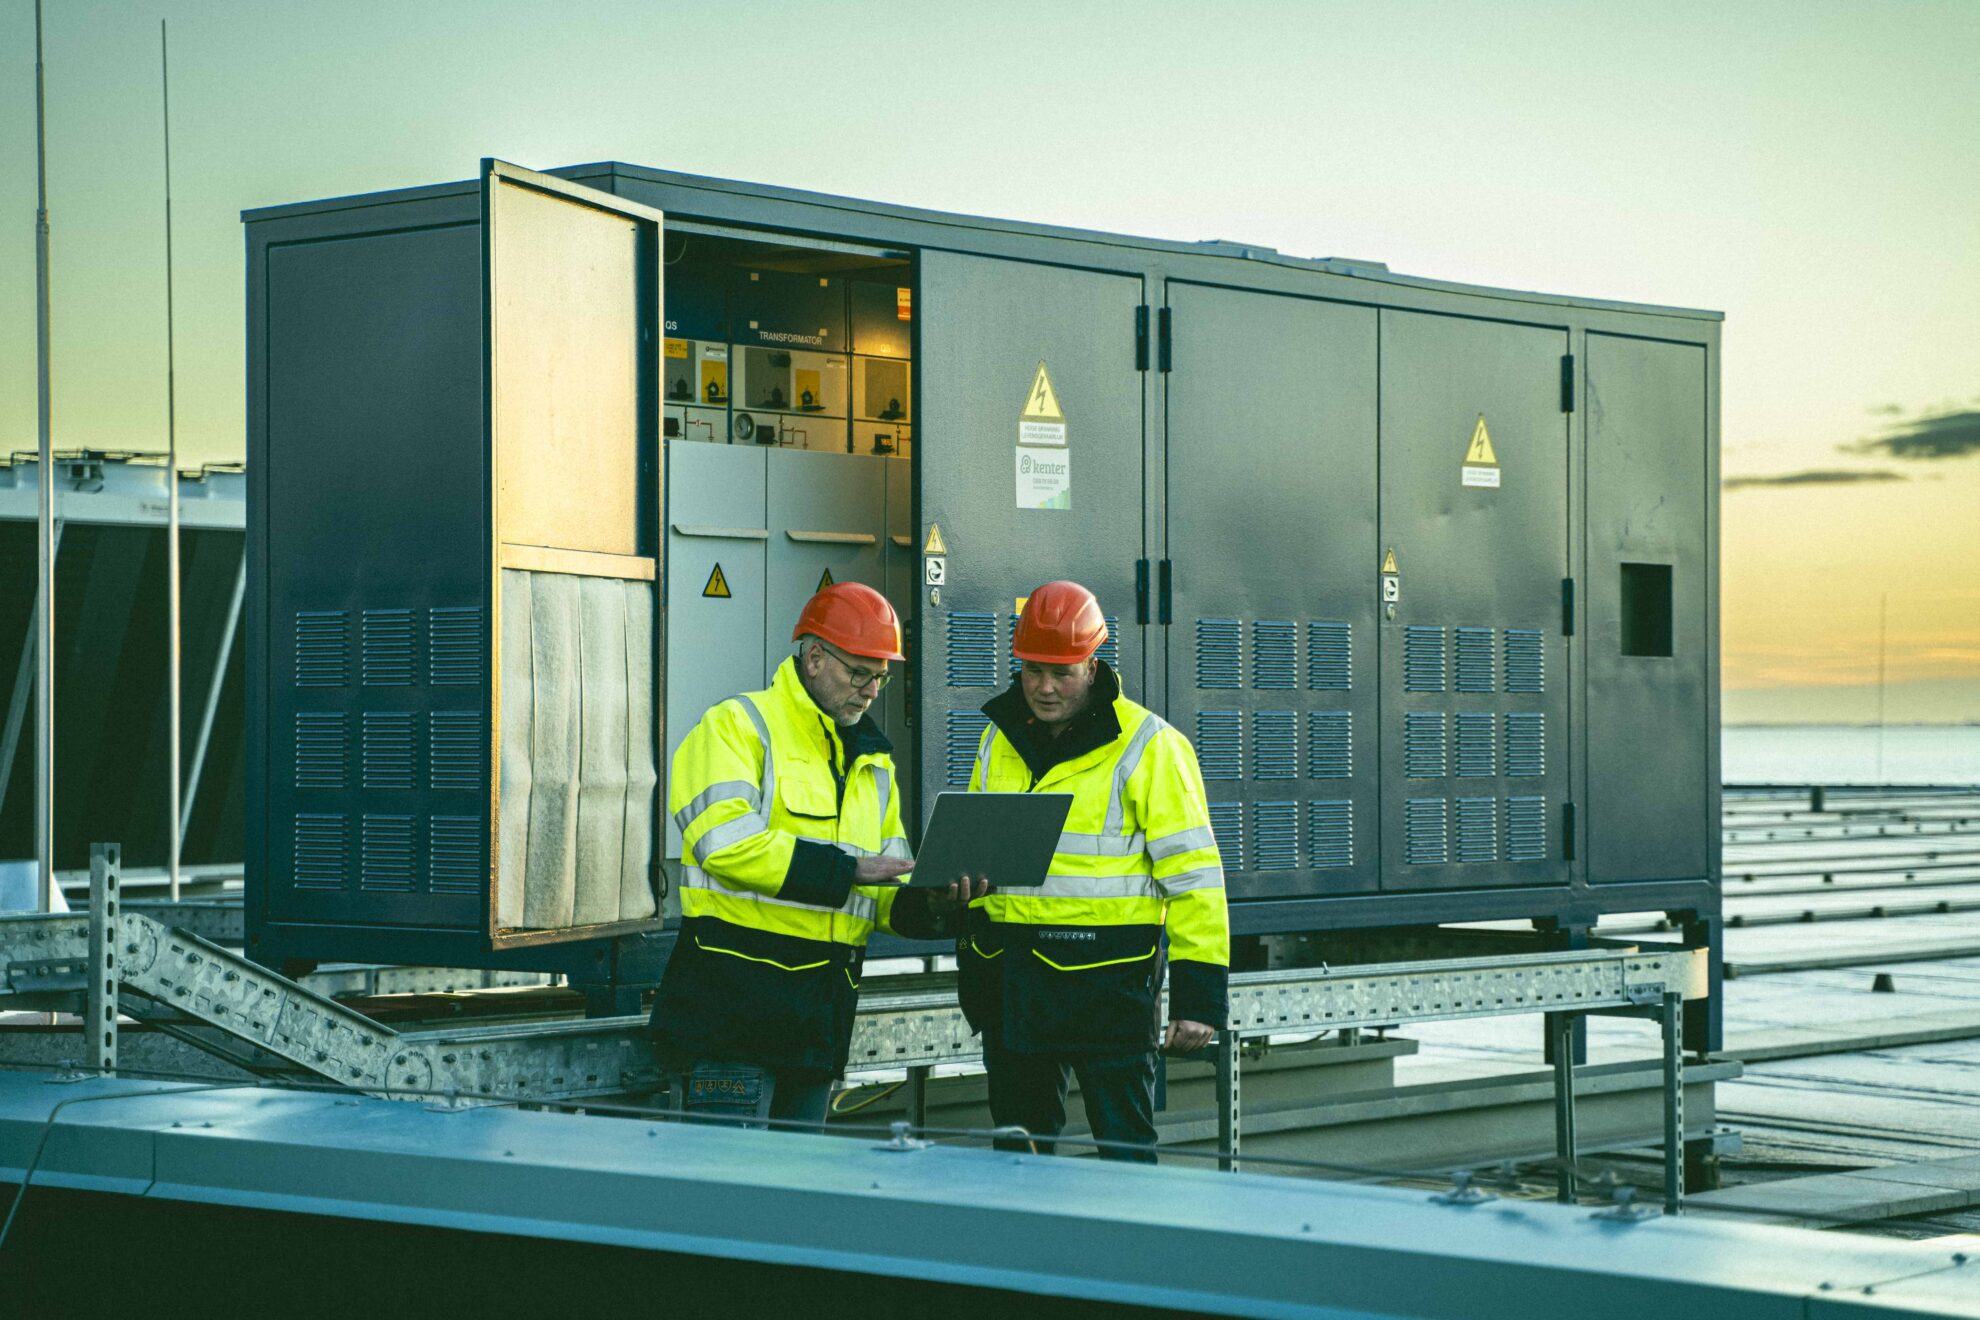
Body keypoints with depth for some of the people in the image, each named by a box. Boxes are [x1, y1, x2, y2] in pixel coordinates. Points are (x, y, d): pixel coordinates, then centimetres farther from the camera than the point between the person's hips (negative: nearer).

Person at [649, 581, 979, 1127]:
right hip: (735, 1001, -7)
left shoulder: (873, 763, 20)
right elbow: (727, 842, -19)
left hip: (821, 1014, 7)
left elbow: (885, 892, 21)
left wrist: (927, 904, -3)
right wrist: (846, 869, -17)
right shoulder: (737, 727, -3)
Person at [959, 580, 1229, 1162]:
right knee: (1018, 1151, 13)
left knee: (1124, 1147, -2)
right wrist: (972, 960, 18)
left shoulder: (1146, 747, -8)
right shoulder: (1000, 739, 11)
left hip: (1108, 976, -6)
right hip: (1012, 972, 6)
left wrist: (1199, 995, -14)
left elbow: (1193, 873, -9)